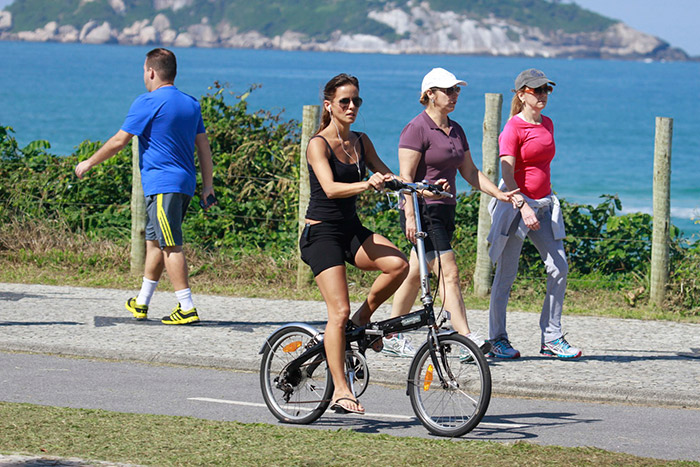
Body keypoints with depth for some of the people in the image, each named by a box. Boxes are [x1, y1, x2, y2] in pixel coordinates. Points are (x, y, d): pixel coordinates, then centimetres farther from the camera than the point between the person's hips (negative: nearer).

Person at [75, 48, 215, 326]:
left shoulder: (148, 103, -9)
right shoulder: (191, 104, 13)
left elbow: (119, 141, -5)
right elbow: (203, 146, 14)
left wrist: (89, 163, 8)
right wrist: (208, 186, 17)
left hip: (161, 185, -8)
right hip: (185, 185, 8)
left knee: (171, 247, -10)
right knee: (154, 242, 17)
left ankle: (187, 308, -15)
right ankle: (141, 304, 25)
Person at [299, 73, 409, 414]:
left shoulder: (360, 142, 10)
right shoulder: (318, 144, -11)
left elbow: (386, 175, 10)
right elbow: (331, 188, -25)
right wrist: (366, 185, -42)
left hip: (352, 229, 6)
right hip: (321, 233, -6)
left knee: (398, 264, -22)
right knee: (339, 312, -15)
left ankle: (363, 317, 2)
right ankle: (341, 392, -11)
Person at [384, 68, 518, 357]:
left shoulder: (455, 130, 14)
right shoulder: (417, 129, -11)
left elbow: (470, 172, 17)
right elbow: (406, 177, -15)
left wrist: (499, 194, 5)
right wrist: (409, 216, -22)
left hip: (444, 211, 8)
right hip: (422, 211, -8)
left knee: (415, 274, 12)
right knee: (449, 273, -15)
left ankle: (391, 337, 20)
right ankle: (466, 338, -19)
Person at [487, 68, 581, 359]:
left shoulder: (547, 124, 12)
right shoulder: (514, 128, -9)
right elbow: (507, 172, -16)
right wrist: (523, 206, -26)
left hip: (544, 204, 7)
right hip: (516, 204, -7)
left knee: (559, 268, -1)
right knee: (506, 274, -1)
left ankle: (551, 339, 5)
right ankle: (497, 339, 8)